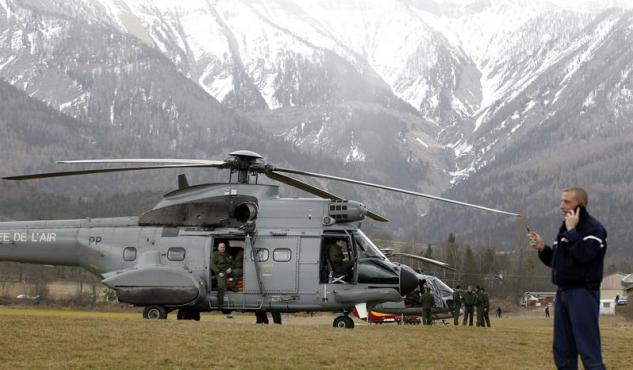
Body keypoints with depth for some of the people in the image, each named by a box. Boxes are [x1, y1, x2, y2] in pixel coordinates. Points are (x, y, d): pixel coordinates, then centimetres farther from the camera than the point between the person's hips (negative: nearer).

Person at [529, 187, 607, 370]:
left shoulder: (593, 228, -9)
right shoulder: (565, 227, 16)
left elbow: (584, 255, -25)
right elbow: (555, 261, 20)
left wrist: (572, 231, -16)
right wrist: (542, 248, 3)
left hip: (583, 293, -9)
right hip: (563, 293, 9)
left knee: (589, 350, -13)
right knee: (562, 351, 10)